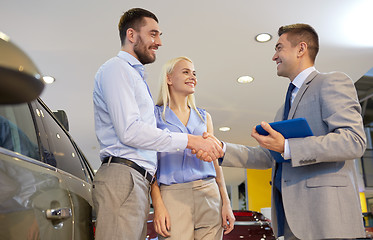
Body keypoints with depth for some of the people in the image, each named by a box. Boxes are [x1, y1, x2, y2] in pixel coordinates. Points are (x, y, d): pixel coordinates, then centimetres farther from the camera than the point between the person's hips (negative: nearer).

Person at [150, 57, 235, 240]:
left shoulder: (204, 117, 16)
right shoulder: (156, 115, 5)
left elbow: (215, 161, 15)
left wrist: (226, 203, 7)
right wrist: (158, 205, -12)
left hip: (209, 196, 4)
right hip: (173, 196, -3)